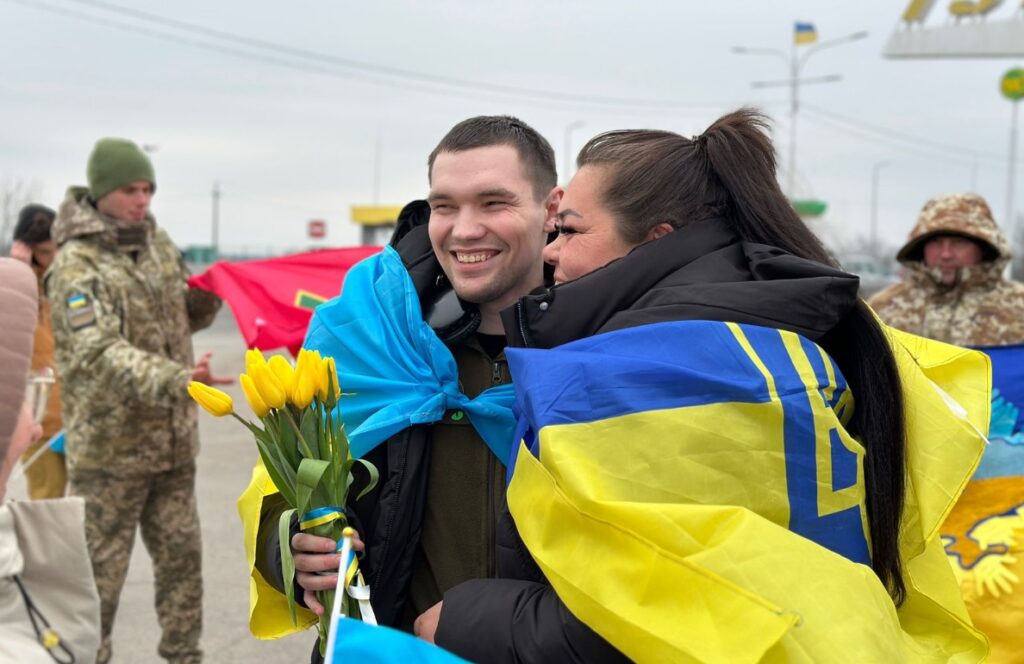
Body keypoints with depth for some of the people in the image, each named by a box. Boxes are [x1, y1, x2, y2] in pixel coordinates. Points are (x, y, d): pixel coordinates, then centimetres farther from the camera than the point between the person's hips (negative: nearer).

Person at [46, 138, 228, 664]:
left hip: (172, 440, 7)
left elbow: (183, 317, 19)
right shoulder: (76, 266, -16)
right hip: (109, 444, -7)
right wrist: (173, 380, -43)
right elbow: (100, 352, -29)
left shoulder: (157, 241, 7)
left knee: (181, 556, 15)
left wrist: (206, 300, -5)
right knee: (100, 567, 4)